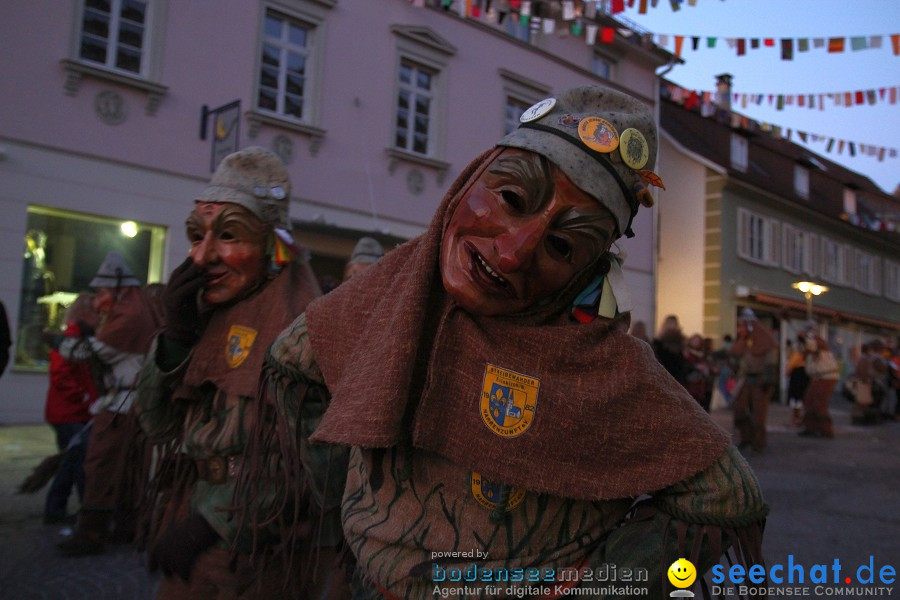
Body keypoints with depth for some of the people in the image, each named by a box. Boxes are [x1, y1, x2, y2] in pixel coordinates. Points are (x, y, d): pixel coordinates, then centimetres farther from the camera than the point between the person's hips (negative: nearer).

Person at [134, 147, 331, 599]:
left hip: (251, 548, -6)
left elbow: (304, 451, -20)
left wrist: (210, 520, -15)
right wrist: (176, 336, -10)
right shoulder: (207, 314, 5)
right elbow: (157, 426, 4)